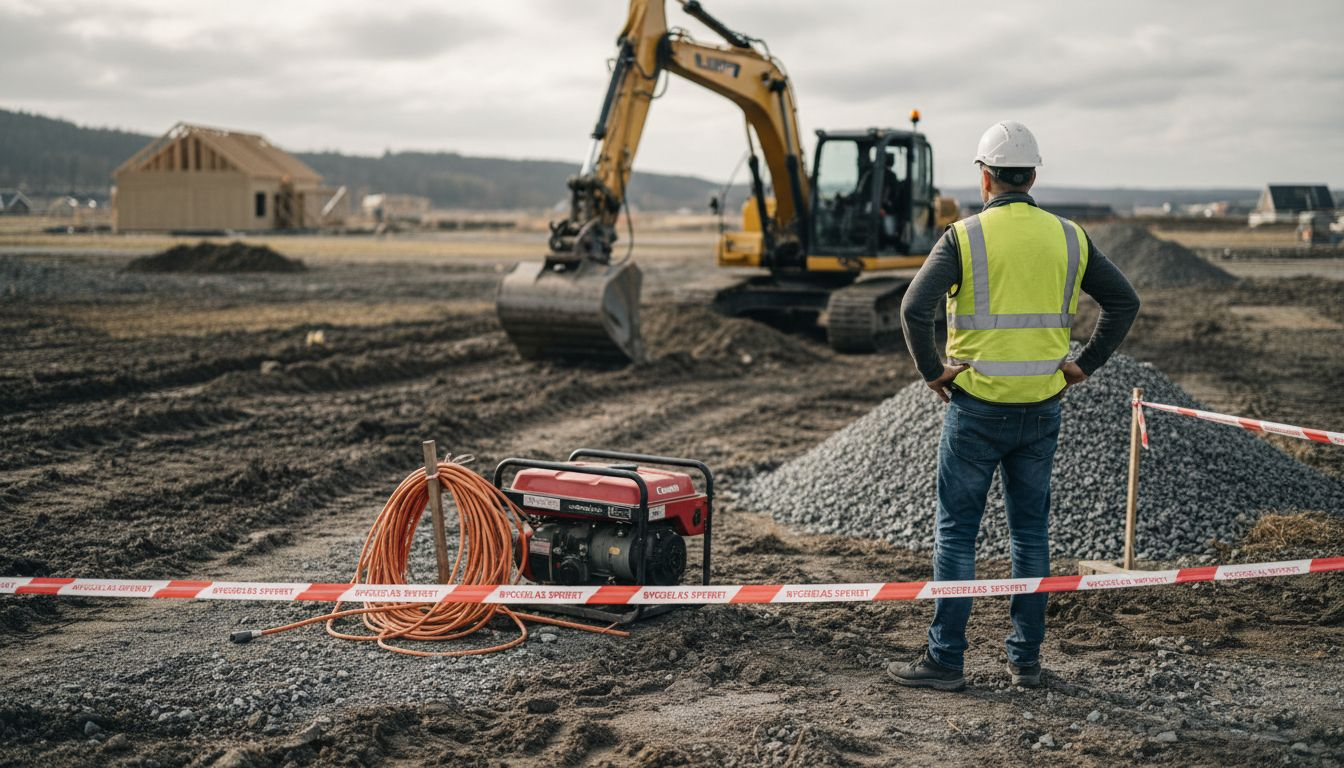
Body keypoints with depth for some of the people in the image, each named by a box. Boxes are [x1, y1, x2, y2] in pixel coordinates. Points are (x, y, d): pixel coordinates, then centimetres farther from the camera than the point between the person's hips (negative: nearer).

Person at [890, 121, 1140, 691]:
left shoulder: (964, 237, -9)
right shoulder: (1068, 237, 4)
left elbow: (914, 308, -20)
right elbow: (1124, 302, 8)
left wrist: (932, 370, -8)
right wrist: (1084, 365, 9)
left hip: (977, 408, -4)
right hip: (1043, 409, 4)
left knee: (955, 533, 4)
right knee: (1031, 532, 13)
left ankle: (945, 660, 7)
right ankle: (1026, 658, 19)